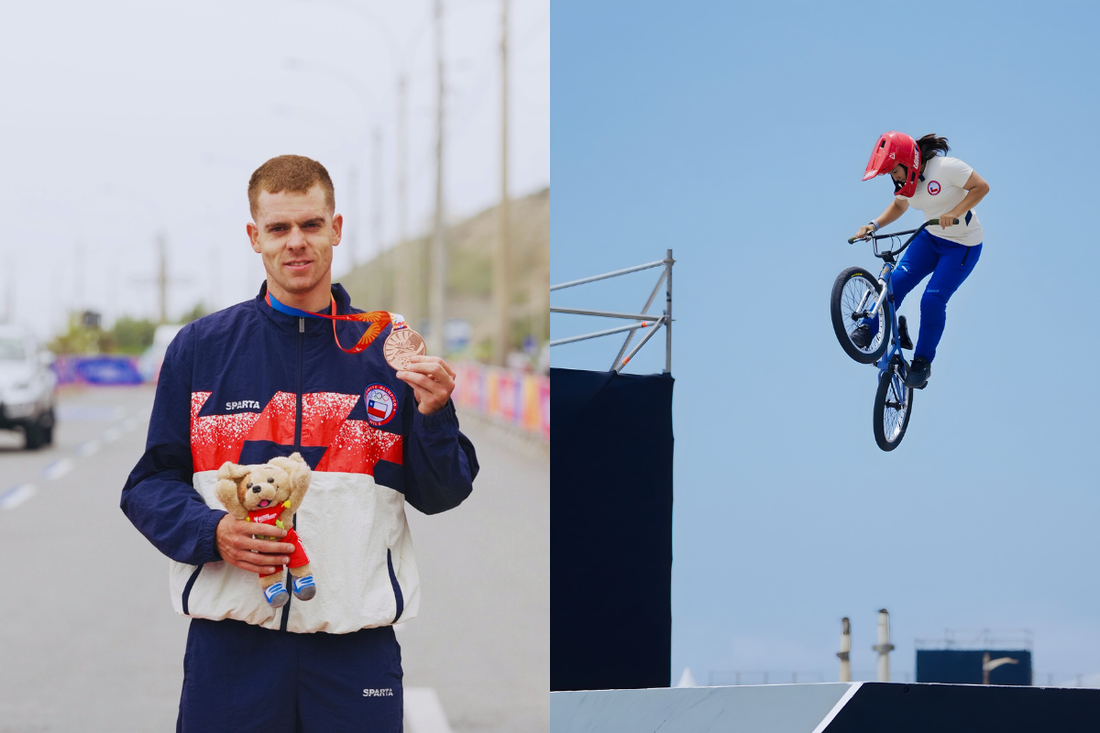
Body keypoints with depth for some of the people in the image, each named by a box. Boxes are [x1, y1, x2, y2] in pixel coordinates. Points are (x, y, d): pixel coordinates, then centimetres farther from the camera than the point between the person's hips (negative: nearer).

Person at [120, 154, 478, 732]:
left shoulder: (391, 350, 6)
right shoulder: (200, 348, 6)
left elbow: (440, 498, 6)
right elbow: (150, 484, 7)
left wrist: (432, 415, -12)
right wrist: (212, 532, -12)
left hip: (357, 646, 0)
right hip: (231, 640, 0)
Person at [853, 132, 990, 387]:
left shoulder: (945, 167, -25)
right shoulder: (906, 180, -4)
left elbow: (981, 187, -21)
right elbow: (899, 205, 13)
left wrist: (954, 213, -33)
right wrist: (875, 224, -4)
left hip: (963, 245, -6)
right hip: (930, 238, 6)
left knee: (933, 299, -16)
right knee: (898, 280, -16)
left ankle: (922, 363, -1)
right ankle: (868, 330, -4)